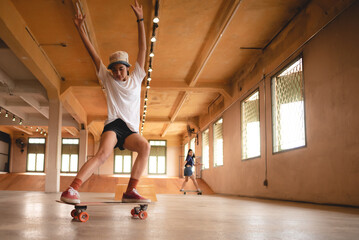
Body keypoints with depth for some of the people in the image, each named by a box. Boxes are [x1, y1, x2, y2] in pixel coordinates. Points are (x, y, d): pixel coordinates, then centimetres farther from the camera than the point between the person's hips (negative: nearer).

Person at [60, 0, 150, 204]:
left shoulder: (136, 78, 15)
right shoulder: (108, 79, 14)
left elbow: (143, 49, 11)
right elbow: (93, 53, 10)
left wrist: (140, 20, 7)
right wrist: (80, 28, 6)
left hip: (131, 130, 2)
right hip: (113, 125, -2)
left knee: (145, 146, -29)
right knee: (103, 153, -30)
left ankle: (131, 191, -28)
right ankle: (72, 190, -37)